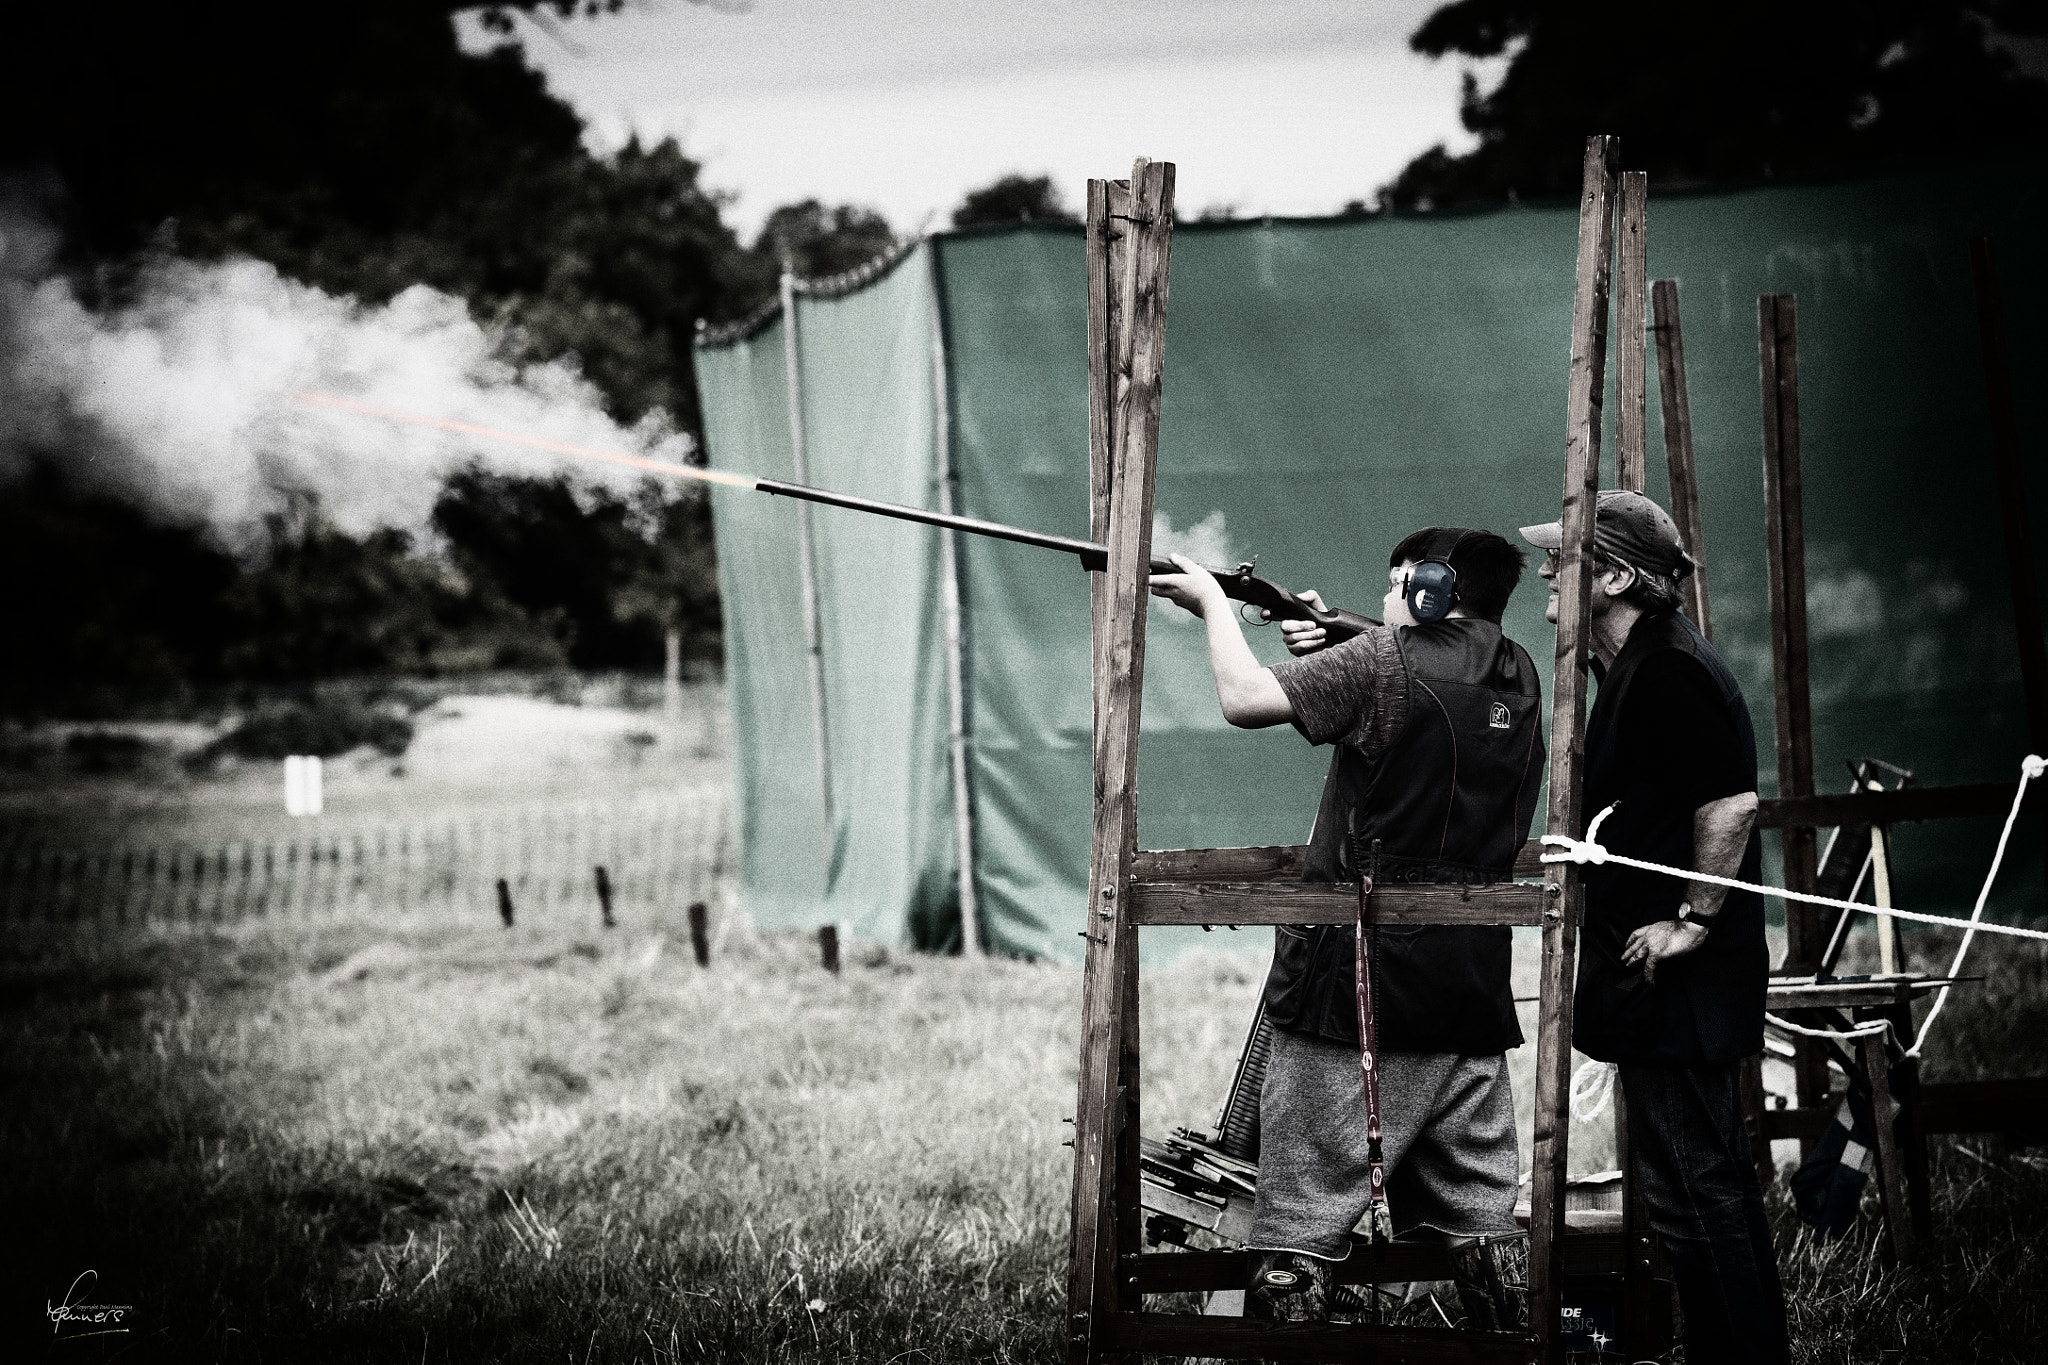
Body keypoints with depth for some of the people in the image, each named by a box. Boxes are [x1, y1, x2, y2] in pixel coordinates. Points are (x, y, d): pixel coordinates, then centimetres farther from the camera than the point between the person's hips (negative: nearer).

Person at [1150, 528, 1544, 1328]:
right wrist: (1327, 650, 11)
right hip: (1473, 991, 7)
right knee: (1480, 1223, 12)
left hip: (1359, 988, -7)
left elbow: (1245, 700, -13)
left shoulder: (1392, 658, -11)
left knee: (1301, 1222, -3)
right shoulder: (1516, 678, 10)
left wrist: (1215, 603, 3)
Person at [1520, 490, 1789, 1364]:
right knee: (1709, 1178, 16)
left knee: (1690, 1186, -7)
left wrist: (1694, 921, -20)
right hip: (1674, 991, 11)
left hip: (1680, 982, -11)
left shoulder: (1668, 671, -17)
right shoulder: (1632, 666, 15)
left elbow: (1730, 800, -25)